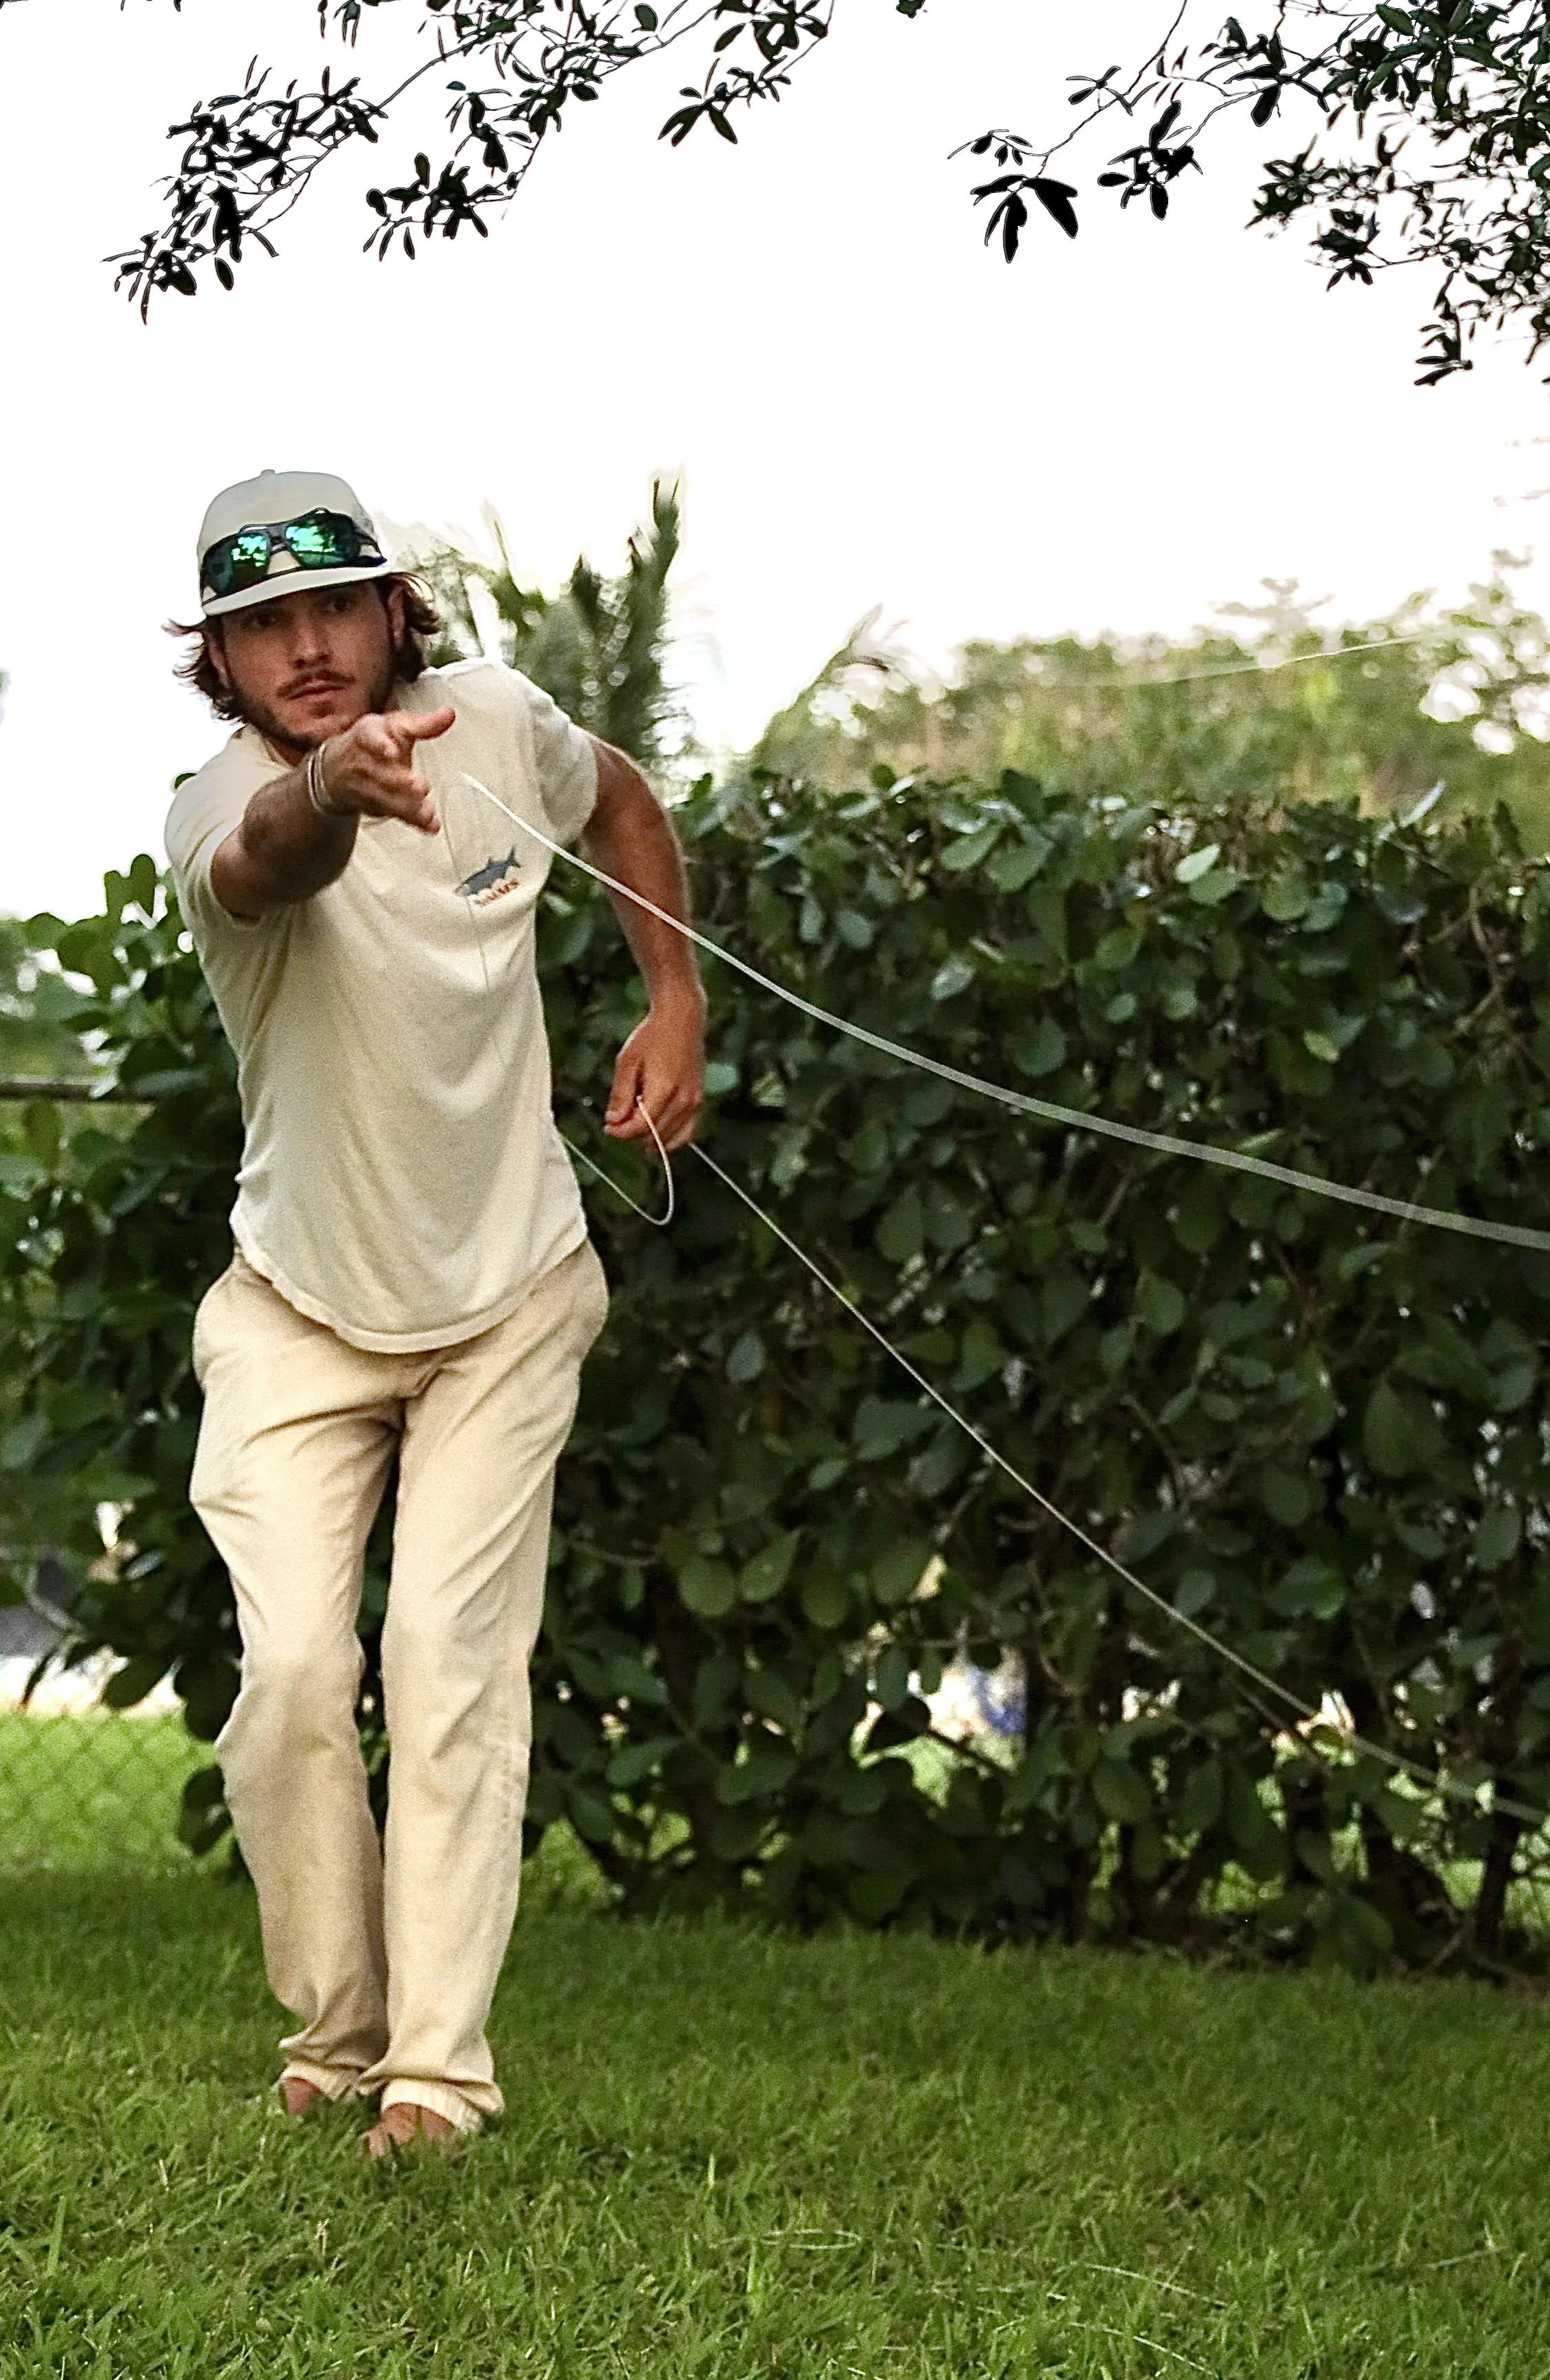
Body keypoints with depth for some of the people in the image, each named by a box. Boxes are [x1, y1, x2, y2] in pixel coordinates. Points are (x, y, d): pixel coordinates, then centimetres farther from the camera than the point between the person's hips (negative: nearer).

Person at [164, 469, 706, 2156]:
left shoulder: (494, 722, -11)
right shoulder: (220, 817, -24)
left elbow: (619, 801, 13)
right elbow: (274, 857, -52)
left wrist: (676, 1007, 3)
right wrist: (332, 787, -74)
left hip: (507, 1298, 2)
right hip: (298, 1313, -1)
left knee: (452, 1660, -7)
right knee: (294, 1666, -10)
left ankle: (440, 2063, -5)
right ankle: (331, 2033, 9)